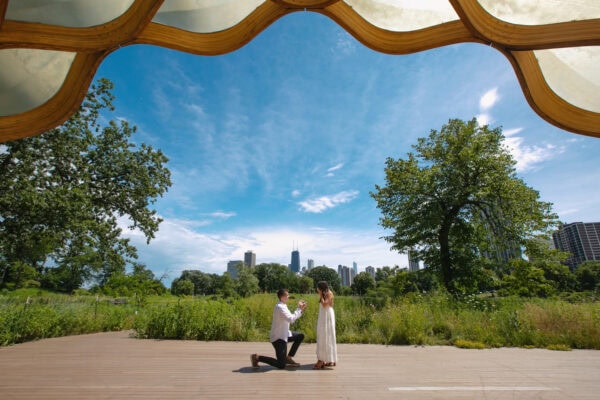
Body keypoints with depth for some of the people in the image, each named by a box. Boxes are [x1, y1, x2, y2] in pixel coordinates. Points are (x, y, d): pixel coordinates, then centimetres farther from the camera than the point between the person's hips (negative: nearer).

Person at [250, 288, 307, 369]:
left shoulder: (283, 306, 7)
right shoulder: (280, 307, -24)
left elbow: (292, 317, 10)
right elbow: (291, 319, -32)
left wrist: (300, 309, -1)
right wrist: (299, 309, -22)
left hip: (284, 334, 10)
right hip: (278, 338, -9)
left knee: (300, 336, 14)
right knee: (281, 365, -7)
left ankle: (288, 357, 19)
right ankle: (257, 358, 2)